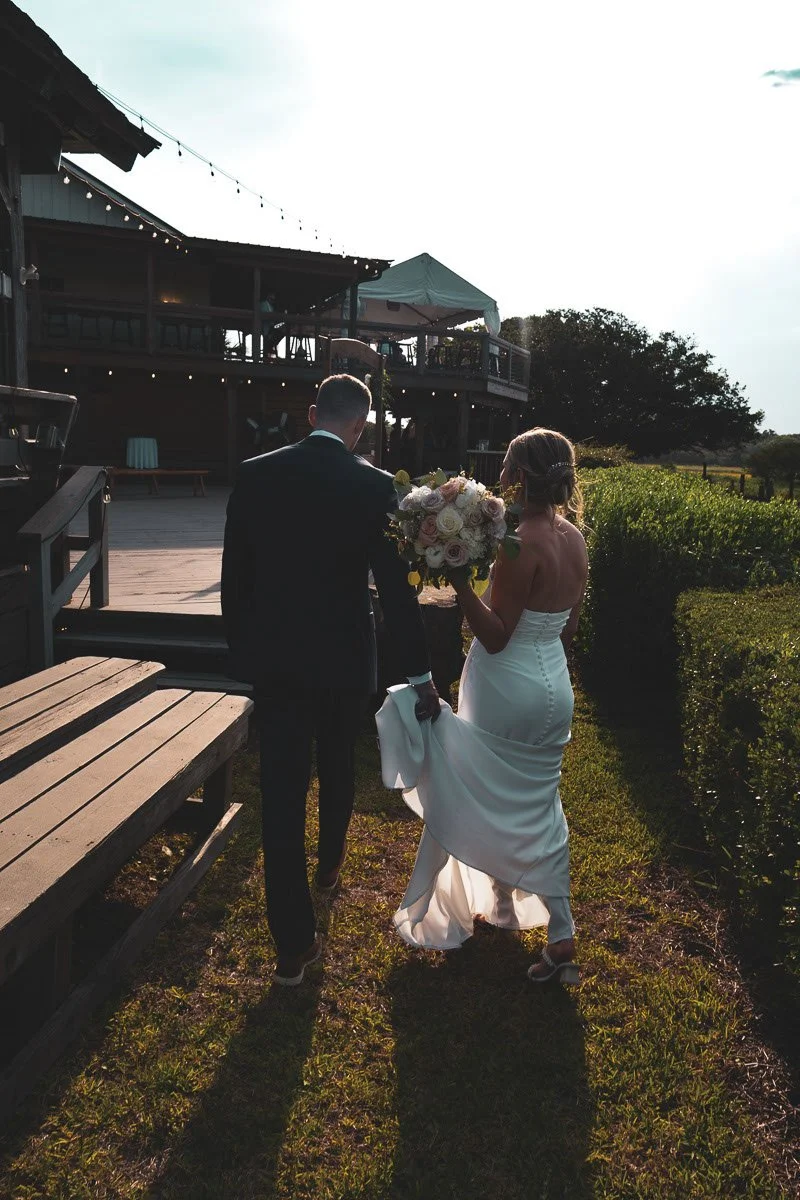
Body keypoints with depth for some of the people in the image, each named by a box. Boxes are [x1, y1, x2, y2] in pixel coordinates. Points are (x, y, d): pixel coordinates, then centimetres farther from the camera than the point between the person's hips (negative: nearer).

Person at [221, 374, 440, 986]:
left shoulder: (255, 475, -4)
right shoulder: (374, 485, -11)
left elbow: (234, 574, 1)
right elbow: (395, 587, -10)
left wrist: (240, 650, 13)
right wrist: (420, 674, -3)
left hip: (273, 658, 1)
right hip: (344, 658, 0)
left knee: (282, 792, 3)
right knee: (337, 768, 24)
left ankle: (294, 945, 6)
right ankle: (329, 867, 49)